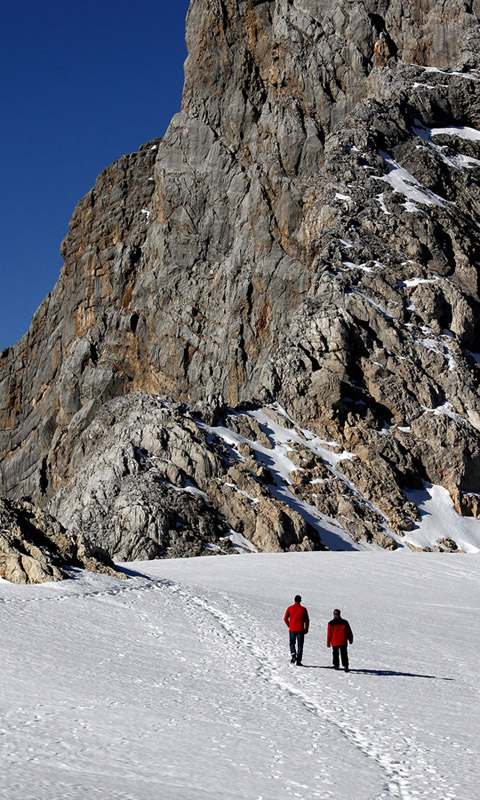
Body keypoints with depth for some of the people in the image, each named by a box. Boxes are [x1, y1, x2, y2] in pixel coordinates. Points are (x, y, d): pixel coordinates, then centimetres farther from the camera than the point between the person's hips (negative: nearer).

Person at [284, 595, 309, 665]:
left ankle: (293, 653, -10)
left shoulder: (290, 608, 2)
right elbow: (307, 620, 3)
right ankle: (298, 660, -2)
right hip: (300, 629, -1)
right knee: (300, 645, 5)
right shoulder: (303, 609, 1)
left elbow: (285, 619, 3)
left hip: (292, 629, 1)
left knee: (292, 643, 18)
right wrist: (306, 629, 12)